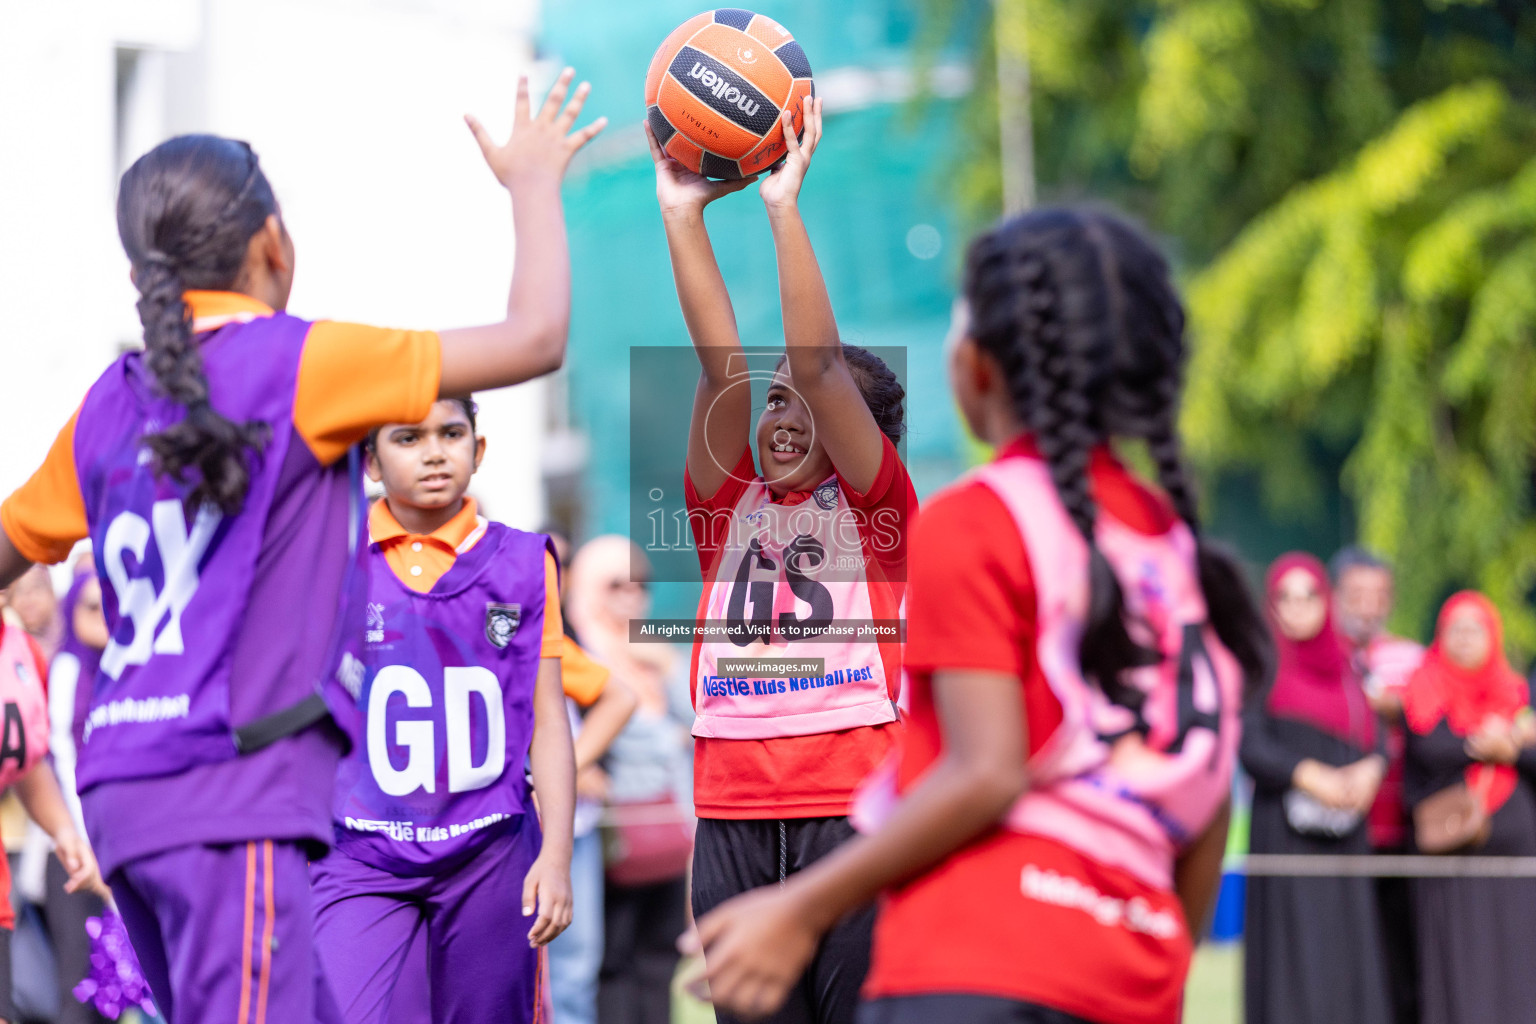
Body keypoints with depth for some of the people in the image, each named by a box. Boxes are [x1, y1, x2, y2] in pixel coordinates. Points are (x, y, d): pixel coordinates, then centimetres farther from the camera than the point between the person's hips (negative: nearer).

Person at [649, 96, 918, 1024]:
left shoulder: (877, 505, 6)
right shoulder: (729, 507, 16)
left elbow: (819, 362, -5)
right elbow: (723, 364, 6)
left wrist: (785, 204, -8)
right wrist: (683, 214, -1)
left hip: (855, 809, -4)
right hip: (733, 817, 4)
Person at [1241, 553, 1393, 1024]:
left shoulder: (1342, 666, 16)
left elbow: (1375, 737, 10)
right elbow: (1250, 745, -10)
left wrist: (1371, 769, -12)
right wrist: (1307, 775, -22)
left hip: (1344, 831, 5)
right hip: (1286, 832, -5)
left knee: (1347, 956, 0)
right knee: (1294, 954, -11)